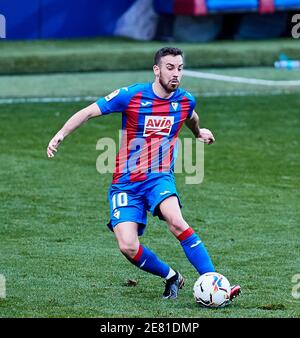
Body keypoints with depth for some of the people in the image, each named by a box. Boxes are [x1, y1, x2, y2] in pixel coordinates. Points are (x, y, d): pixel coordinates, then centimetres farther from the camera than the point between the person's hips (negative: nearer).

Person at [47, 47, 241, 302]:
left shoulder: (185, 100, 1)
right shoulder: (131, 96, -10)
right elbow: (89, 112, -5)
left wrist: (199, 132, 48)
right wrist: (61, 134, -17)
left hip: (160, 177, 1)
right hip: (126, 183, -1)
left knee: (176, 221, -31)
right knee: (128, 247, -17)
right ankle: (171, 277, 9)